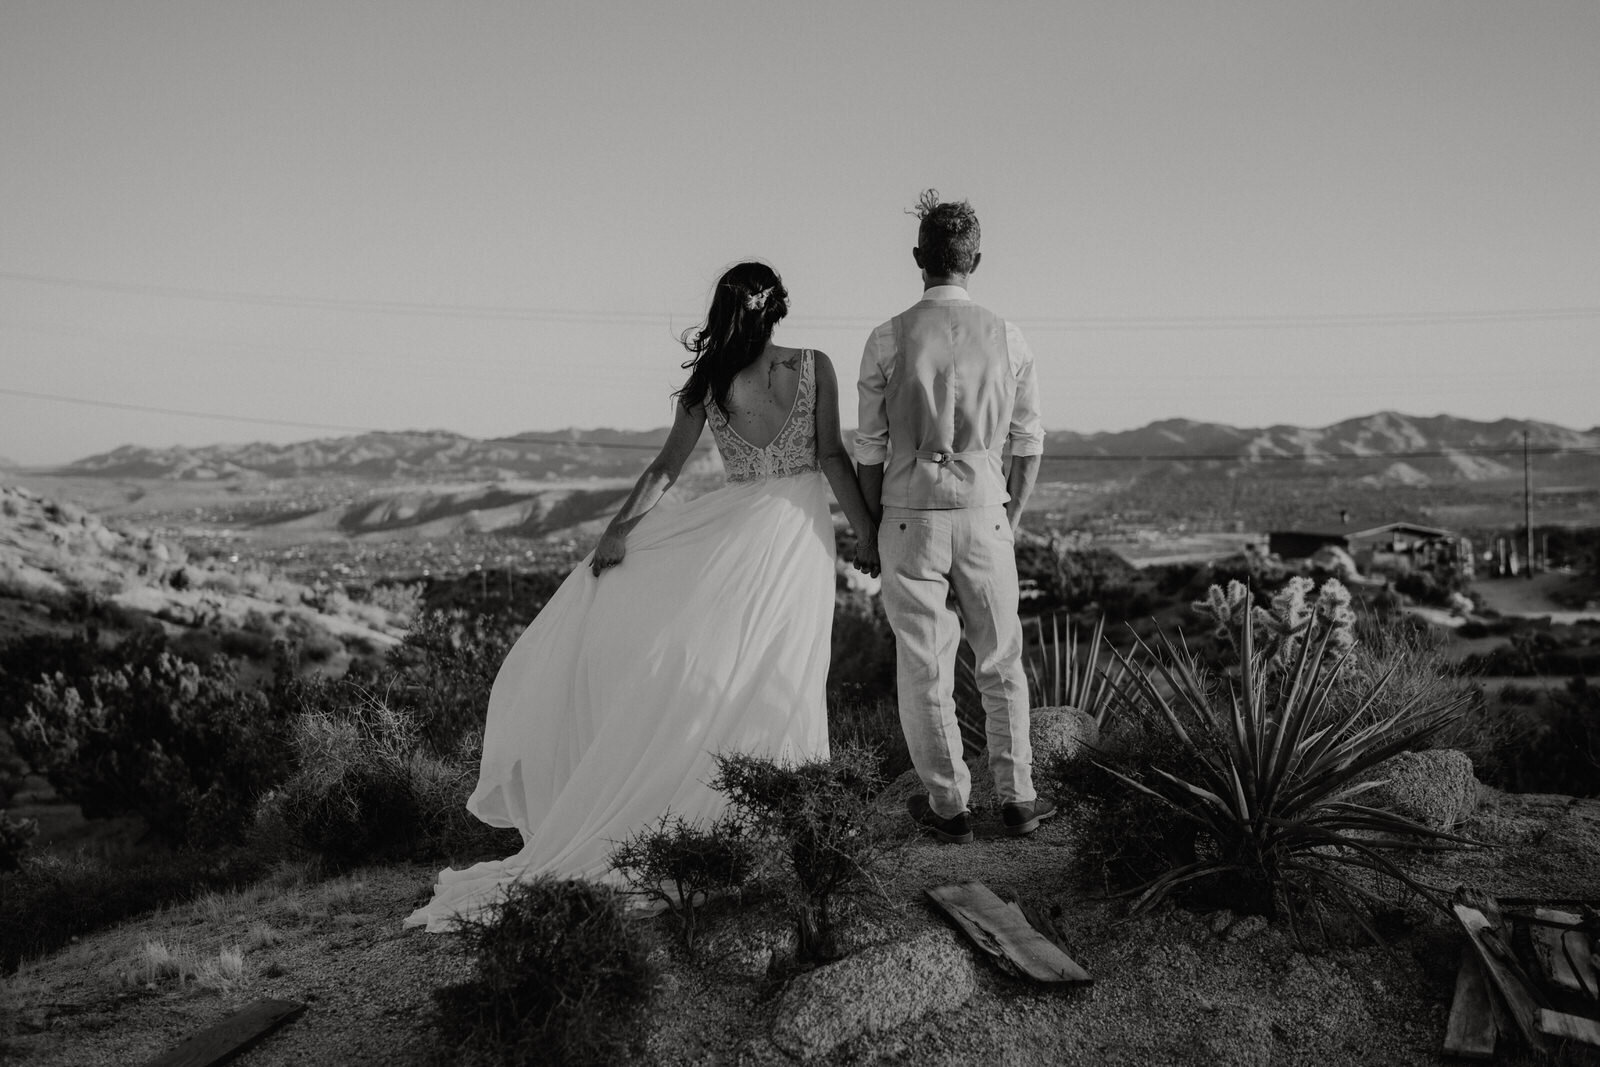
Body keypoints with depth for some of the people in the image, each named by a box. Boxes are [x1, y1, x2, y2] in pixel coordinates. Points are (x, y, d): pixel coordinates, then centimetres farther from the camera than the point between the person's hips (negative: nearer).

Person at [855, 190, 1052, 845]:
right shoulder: (1008, 339, 0)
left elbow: (870, 449, -3)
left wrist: (874, 524, 10)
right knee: (1001, 662, 15)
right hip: (984, 512, 2)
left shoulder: (888, 340, -7)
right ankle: (1016, 798, 22)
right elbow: (1029, 443, 5)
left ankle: (948, 806, 17)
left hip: (910, 516, -2)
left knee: (923, 668, 8)